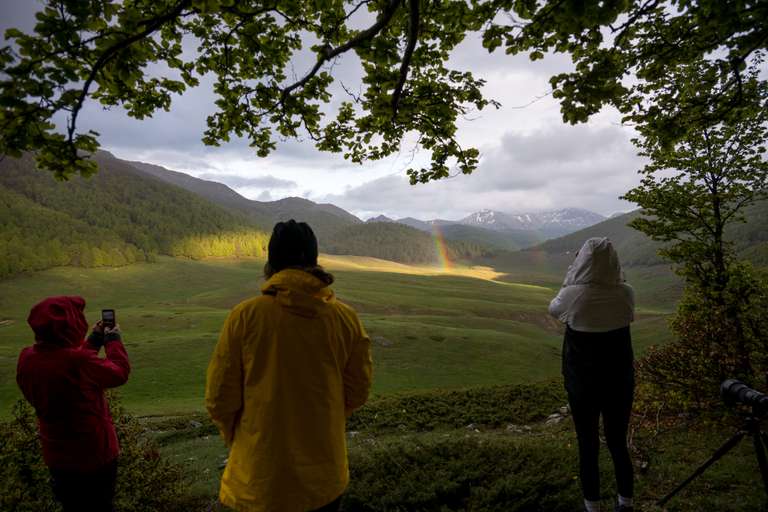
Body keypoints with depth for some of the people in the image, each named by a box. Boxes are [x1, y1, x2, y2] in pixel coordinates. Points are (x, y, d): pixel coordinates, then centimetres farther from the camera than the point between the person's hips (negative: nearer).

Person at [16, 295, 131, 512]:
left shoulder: (27, 359, -12)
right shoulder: (79, 362, -34)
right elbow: (119, 373, -16)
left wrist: (93, 341, 11)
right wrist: (113, 341, -1)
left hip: (56, 456, 6)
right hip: (94, 455, -6)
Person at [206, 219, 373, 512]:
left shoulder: (244, 316, -16)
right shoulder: (346, 318, -11)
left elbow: (220, 400, -10)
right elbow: (357, 392, -2)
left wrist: (239, 441, 10)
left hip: (260, 479, -1)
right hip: (325, 477, 2)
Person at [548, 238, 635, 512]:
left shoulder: (573, 295, -20)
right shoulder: (626, 293, -12)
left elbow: (553, 309, 4)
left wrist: (570, 279, 6)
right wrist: (613, 277, 10)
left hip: (582, 384, -2)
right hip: (620, 382, 3)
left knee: (588, 447, 13)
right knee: (618, 444, 20)